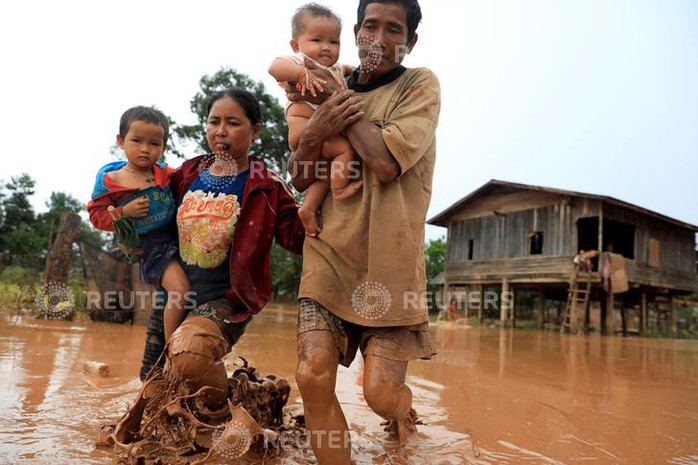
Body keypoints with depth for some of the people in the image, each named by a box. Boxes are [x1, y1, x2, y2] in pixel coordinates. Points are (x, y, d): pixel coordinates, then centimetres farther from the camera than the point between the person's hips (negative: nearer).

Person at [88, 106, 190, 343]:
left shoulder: (167, 173, 5)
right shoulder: (110, 180, -3)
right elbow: (96, 215, 1)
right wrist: (124, 212, -15)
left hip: (180, 236, 6)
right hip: (151, 246, -5)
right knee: (180, 290, -22)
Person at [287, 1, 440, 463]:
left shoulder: (421, 85, 0)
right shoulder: (334, 85, 11)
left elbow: (386, 164, -16)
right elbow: (300, 178, 9)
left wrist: (341, 100, -8)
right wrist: (315, 130, -11)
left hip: (389, 260, -3)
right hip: (330, 251, 3)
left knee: (381, 394, -4)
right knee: (313, 374, -12)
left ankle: (405, 411, 34)